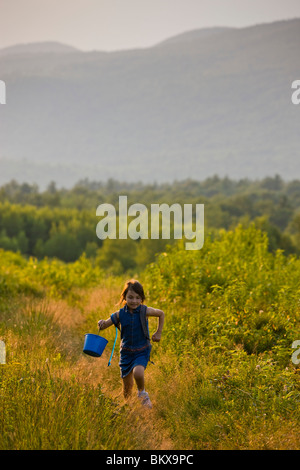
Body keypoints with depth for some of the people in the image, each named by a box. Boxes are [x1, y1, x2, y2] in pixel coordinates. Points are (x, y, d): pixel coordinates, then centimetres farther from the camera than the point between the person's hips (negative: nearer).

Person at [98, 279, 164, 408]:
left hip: (142, 351, -2)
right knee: (127, 385, 8)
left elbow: (161, 314, 6)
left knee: (138, 373, -30)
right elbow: (105, 324, 1)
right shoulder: (120, 314, -7)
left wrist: (158, 333, 6)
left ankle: (142, 393, 2)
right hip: (126, 352, 2)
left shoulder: (145, 311, -11)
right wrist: (102, 324, -22)